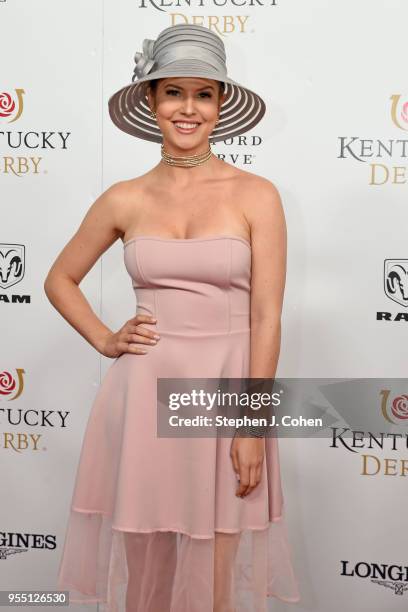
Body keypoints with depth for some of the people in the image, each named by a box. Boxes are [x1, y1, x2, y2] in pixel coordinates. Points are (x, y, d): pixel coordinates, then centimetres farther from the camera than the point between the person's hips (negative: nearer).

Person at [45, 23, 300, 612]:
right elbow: (60, 280, 17)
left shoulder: (256, 195, -3)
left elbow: (266, 317, -6)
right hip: (144, 393, 2)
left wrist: (253, 428, -9)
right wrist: (105, 340, 3)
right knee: (141, 563, 13)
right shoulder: (125, 200, 3)